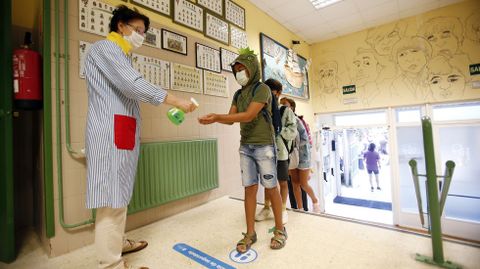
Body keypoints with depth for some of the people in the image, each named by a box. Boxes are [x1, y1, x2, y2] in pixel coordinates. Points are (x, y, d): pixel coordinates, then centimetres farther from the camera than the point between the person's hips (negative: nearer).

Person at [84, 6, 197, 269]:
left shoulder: (121, 57, 25)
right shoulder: (104, 48, -4)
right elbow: (134, 85, -19)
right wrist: (178, 102, -18)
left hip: (122, 134, 9)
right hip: (110, 133, -9)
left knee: (120, 193, 15)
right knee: (111, 197, -8)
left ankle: (117, 242, 29)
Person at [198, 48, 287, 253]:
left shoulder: (262, 89, -8)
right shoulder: (238, 94, 14)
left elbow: (249, 115, -21)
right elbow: (230, 118, 8)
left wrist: (217, 117, -25)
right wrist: (214, 118, -12)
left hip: (264, 146, -5)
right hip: (245, 147, 6)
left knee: (271, 188, 4)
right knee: (249, 188, 5)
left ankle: (280, 230, 22)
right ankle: (250, 233, 15)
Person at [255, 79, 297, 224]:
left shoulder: (286, 111, -1)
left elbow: (292, 132, -8)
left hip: (280, 152, -3)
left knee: (283, 182, 9)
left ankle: (283, 210, 25)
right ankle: (267, 208, 30)